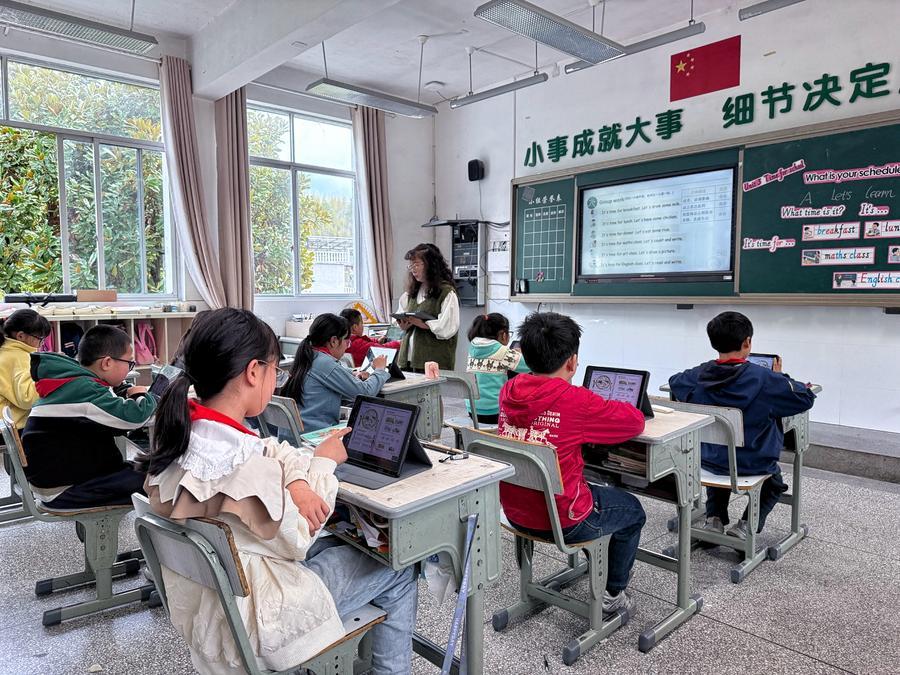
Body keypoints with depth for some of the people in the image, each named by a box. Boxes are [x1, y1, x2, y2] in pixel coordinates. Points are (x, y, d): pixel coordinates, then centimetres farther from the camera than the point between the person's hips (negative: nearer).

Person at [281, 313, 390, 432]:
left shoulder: (307, 357, 9)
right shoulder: (326, 364, -17)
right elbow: (365, 392, -12)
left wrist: (354, 377, 12)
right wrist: (380, 369, 5)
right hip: (317, 432, -9)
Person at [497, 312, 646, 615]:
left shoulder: (508, 391, -6)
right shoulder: (576, 400, -25)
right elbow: (636, 421, -12)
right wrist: (612, 406, 8)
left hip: (513, 513, 6)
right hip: (561, 522, -6)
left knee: (594, 490, 34)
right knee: (632, 510, 24)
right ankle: (612, 594, 36)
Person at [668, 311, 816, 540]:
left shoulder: (699, 375, -12)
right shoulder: (764, 379, -24)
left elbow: (674, 381, 10)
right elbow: (805, 398, -12)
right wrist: (779, 377, 3)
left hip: (708, 459, 3)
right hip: (753, 465, -2)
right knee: (775, 482, 32)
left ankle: (714, 517, 20)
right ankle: (747, 525, 10)